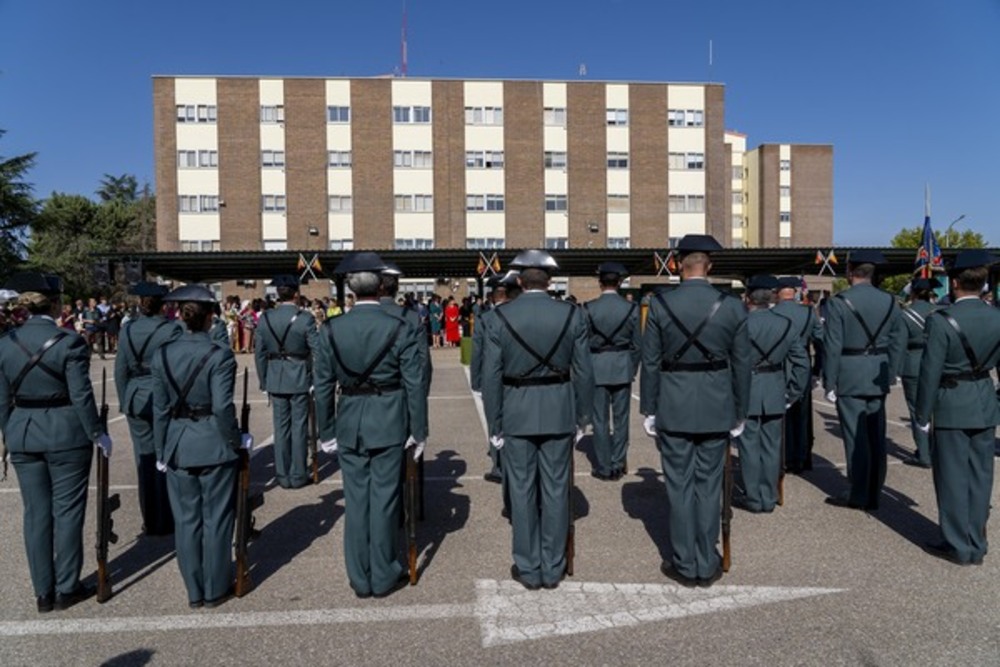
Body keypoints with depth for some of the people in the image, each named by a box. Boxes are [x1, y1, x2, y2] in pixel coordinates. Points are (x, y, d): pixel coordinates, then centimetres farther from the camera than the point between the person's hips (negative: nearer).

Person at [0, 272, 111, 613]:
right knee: (67, 511, 7)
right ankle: (66, 589, 16)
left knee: (36, 514, 12)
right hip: (66, 435, -4)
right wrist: (97, 433, -4)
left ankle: (43, 593, 21)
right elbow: (81, 395, -14)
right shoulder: (69, 341, -14)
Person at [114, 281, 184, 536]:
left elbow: (120, 369, 7)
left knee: (145, 460, 11)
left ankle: (150, 521, 21)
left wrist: (124, 401, 16)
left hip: (137, 401, 4)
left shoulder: (128, 329, 2)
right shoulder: (172, 329, -11)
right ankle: (166, 521, 14)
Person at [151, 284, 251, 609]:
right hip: (214, 444, -4)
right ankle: (215, 590, 22)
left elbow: (160, 408, 4)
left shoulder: (162, 355, 0)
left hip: (178, 447, 4)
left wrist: (161, 451, 11)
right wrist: (236, 440, -4)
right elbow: (223, 407, -18)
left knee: (186, 519, 14)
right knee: (216, 519, 10)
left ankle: (194, 591, 25)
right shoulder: (220, 356, -14)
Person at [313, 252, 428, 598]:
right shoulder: (401, 328, -9)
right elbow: (414, 384, -8)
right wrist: (419, 431, 0)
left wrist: (326, 432, 10)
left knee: (356, 499, 11)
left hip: (349, 424, 2)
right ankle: (384, 576, 20)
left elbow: (323, 385, 1)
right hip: (389, 423, -2)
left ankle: (360, 579, 23)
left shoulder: (331, 329, -3)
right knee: (384, 498, 8)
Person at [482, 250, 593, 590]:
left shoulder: (500, 317, -7)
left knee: (522, 491, 9)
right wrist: (582, 416, 9)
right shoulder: (572, 315, -4)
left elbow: (491, 376, -5)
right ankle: (553, 568, 22)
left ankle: (529, 569, 19)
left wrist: (494, 425, 3)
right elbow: (583, 372, -2)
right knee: (555, 490, 11)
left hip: (516, 415, -1)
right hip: (559, 413, 1)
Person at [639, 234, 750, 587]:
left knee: (680, 486, 8)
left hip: (673, 410, -1)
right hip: (716, 409, 2)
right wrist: (740, 413, 12)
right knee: (709, 485, 11)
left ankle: (686, 565, 18)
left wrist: (648, 410, 4)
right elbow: (741, 365, 2)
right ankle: (707, 565, 22)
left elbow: (650, 362, -5)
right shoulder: (732, 306, -4)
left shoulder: (660, 304, -8)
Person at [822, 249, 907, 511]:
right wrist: (890, 375, 13)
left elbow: (833, 347, -12)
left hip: (849, 378, -5)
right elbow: (898, 342, 6)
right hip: (878, 378, 5)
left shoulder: (838, 303, -11)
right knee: (876, 436, 11)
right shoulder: (889, 301, 5)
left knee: (856, 437, 1)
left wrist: (829, 383, -6)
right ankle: (874, 494, 19)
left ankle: (858, 495, 7)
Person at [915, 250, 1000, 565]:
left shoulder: (942, 320, -17)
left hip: (952, 407, -5)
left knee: (953, 476, 5)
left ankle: (958, 545, 14)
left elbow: (930, 372, -14)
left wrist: (923, 415, -6)